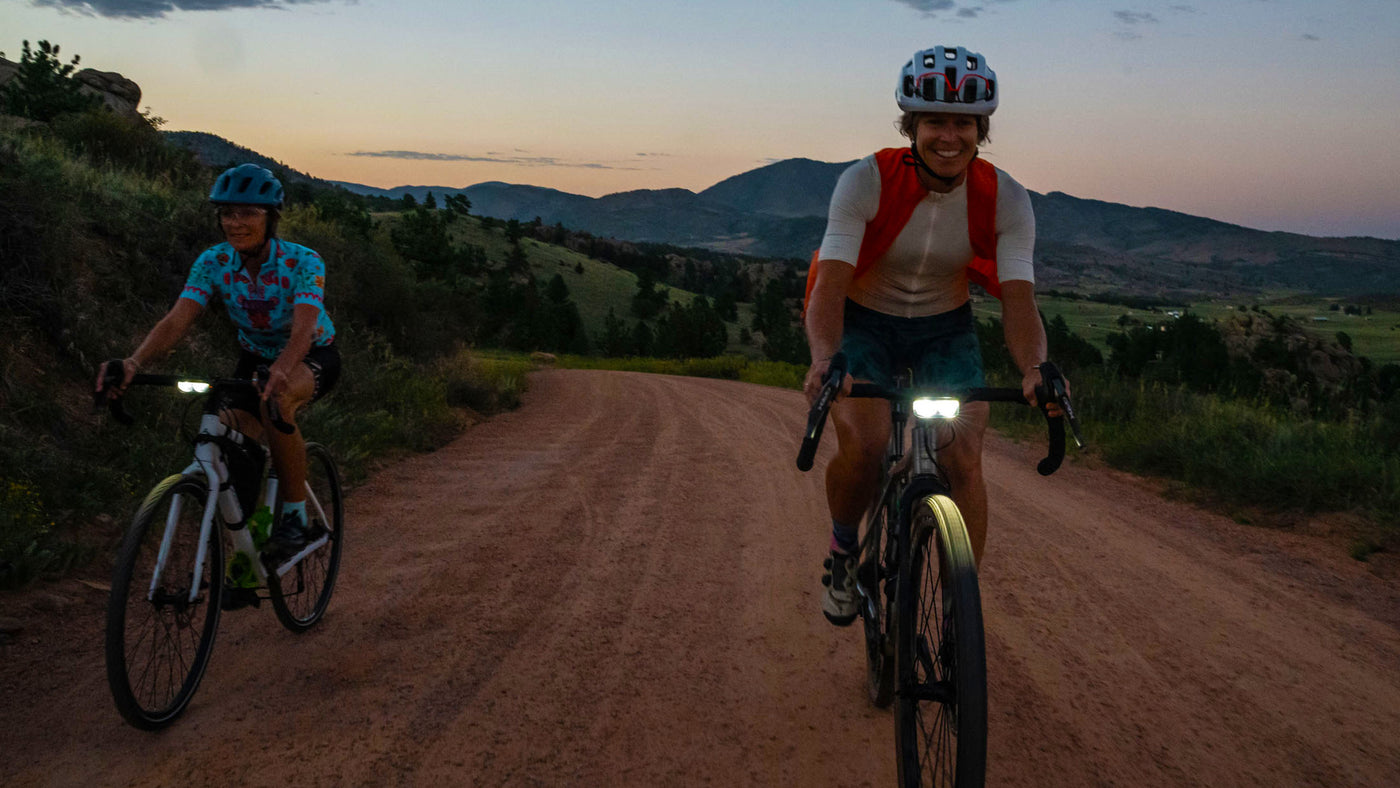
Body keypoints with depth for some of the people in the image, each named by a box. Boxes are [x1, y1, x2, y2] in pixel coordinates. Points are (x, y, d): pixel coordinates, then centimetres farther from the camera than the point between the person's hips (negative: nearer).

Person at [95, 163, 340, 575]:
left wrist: (279, 372, -65)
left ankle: (295, 517, -23)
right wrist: (134, 361, -49)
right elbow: (177, 319, -29)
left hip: (313, 356, -4)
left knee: (276, 400, -38)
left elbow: (303, 329, -43)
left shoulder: (303, 262, -28)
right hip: (255, 356, 5)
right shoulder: (213, 262, -17)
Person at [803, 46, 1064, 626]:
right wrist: (824, 358, -52)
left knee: (963, 460, -15)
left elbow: (1018, 298, -23)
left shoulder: (1004, 199, -18)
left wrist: (1034, 368, -45)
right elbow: (830, 283, -32)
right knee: (862, 447, -25)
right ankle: (843, 550, 8)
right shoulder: (866, 182, -25)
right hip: (864, 322, -2)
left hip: (946, 327, 2)